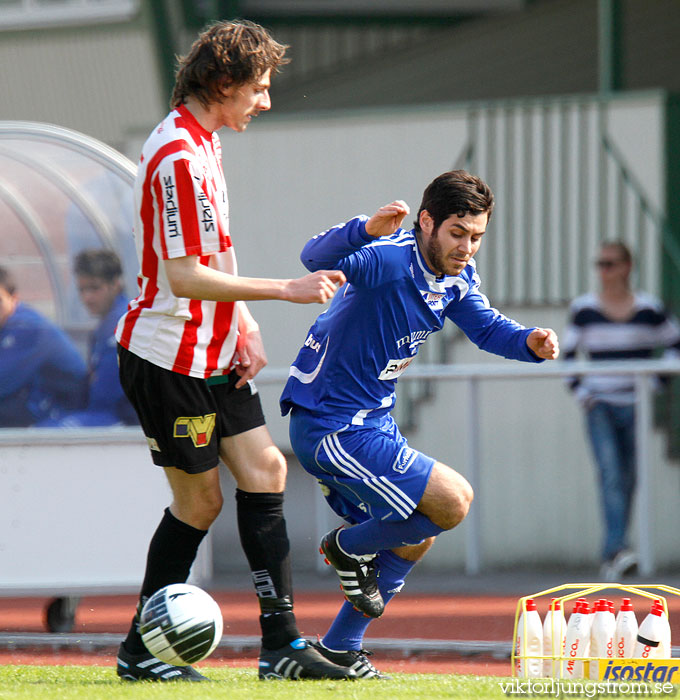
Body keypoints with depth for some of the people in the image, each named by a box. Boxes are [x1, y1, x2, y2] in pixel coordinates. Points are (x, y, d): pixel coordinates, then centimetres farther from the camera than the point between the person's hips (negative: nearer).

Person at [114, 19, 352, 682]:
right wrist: (286, 290, -22)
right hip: (169, 359, -9)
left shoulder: (203, 143, 11)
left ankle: (281, 644, 4)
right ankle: (139, 651, 10)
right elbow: (184, 276, -25)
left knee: (263, 471, 3)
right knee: (199, 501, -2)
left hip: (215, 353, 9)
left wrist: (245, 327, 9)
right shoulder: (178, 158, -21)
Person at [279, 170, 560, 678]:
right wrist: (367, 230, -64)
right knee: (453, 502, -15)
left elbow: (486, 327, 17)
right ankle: (351, 548, 8)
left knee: (415, 539, 20)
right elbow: (318, 257, -43)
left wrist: (530, 342, -5)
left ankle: (339, 650, 29)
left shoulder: (459, 276, 3)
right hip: (332, 429, -10)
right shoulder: (390, 259, -26)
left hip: (372, 423, 10)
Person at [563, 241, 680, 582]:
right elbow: (568, 356, 10)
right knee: (610, 473, -19)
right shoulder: (583, 310, 4)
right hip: (600, 406, -1)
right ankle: (618, 547, -31)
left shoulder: (649, 308, 2)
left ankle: (610, 557, 18)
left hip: (636, 408, 1)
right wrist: (581, 393, -3)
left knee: (628, 481, 5)